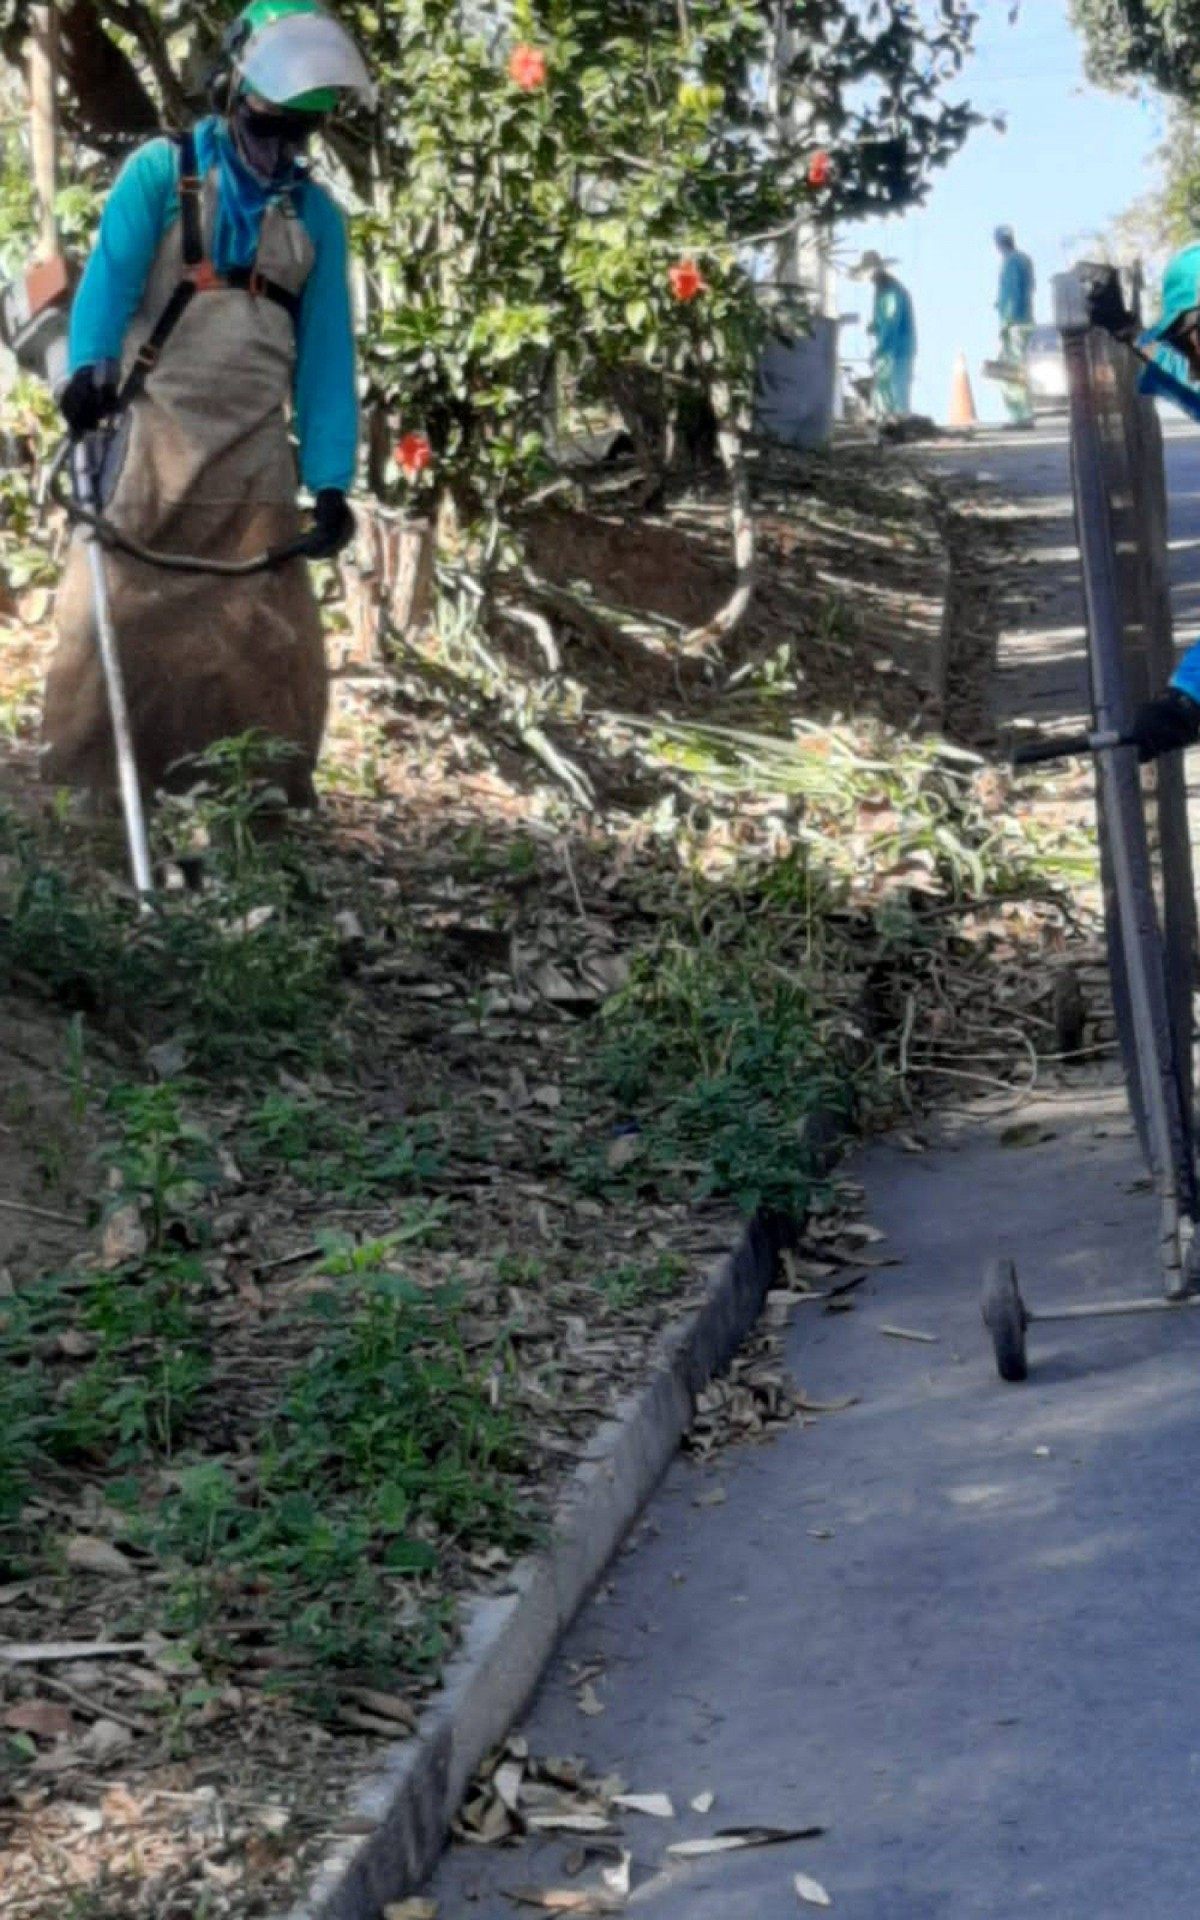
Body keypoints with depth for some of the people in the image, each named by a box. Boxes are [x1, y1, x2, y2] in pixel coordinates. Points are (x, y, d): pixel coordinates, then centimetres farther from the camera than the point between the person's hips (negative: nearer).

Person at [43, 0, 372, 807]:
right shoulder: (162, 171, 1)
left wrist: (331, 477, -3)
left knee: (271, 631, 5)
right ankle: (85, 789, 2)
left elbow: (327, 350, 6)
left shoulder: (317, 214, 10)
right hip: (154, 432, -3)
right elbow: (111, 274, -13)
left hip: (256, 450, 3)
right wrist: (92, 366, -34)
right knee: (117, 606, -4)